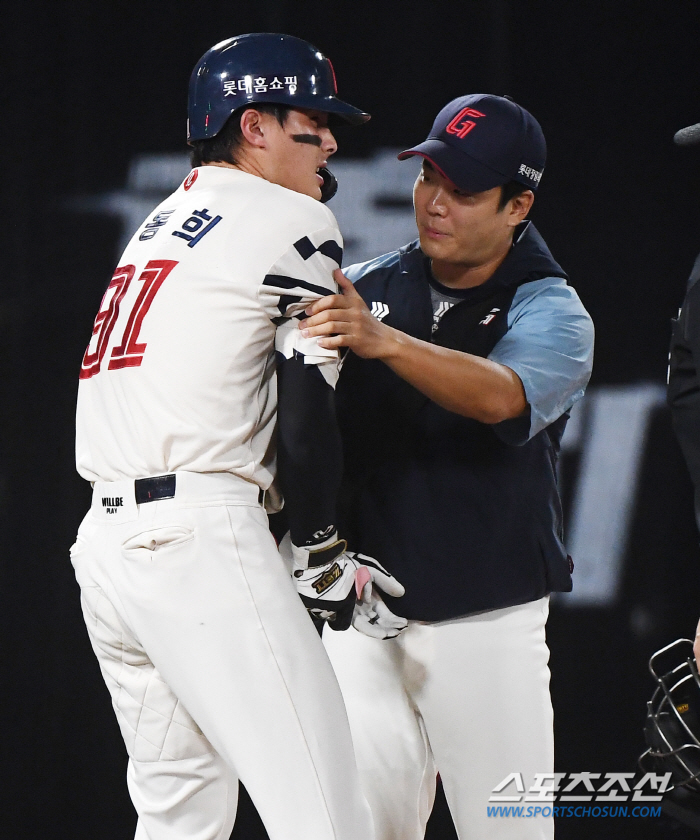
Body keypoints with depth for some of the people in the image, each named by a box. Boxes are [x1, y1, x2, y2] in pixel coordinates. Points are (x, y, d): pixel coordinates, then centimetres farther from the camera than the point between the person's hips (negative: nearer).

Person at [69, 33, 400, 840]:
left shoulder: (161, 224, 25)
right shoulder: (294, 223, -1)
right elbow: (306, 416, -7)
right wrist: (324, 560, 4)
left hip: (103, 538, 9)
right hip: (200, 538, -9)